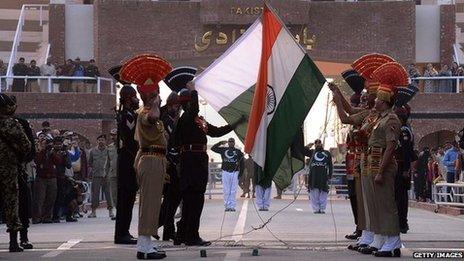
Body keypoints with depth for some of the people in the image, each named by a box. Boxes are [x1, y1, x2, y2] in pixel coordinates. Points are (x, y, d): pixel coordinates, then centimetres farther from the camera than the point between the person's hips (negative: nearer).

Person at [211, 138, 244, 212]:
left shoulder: (238, 152, 8)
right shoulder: (223, 150, 12)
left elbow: (241, 164, 6)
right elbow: (213, 148, 12)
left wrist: (240, 173, -4)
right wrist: (220, 143, 1)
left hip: (235, 173, -1)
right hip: (225, 172, 1)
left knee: (233, 191, -4)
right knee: (226, 191, 0)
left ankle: (232, 206, -2)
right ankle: (227, 206, 4)